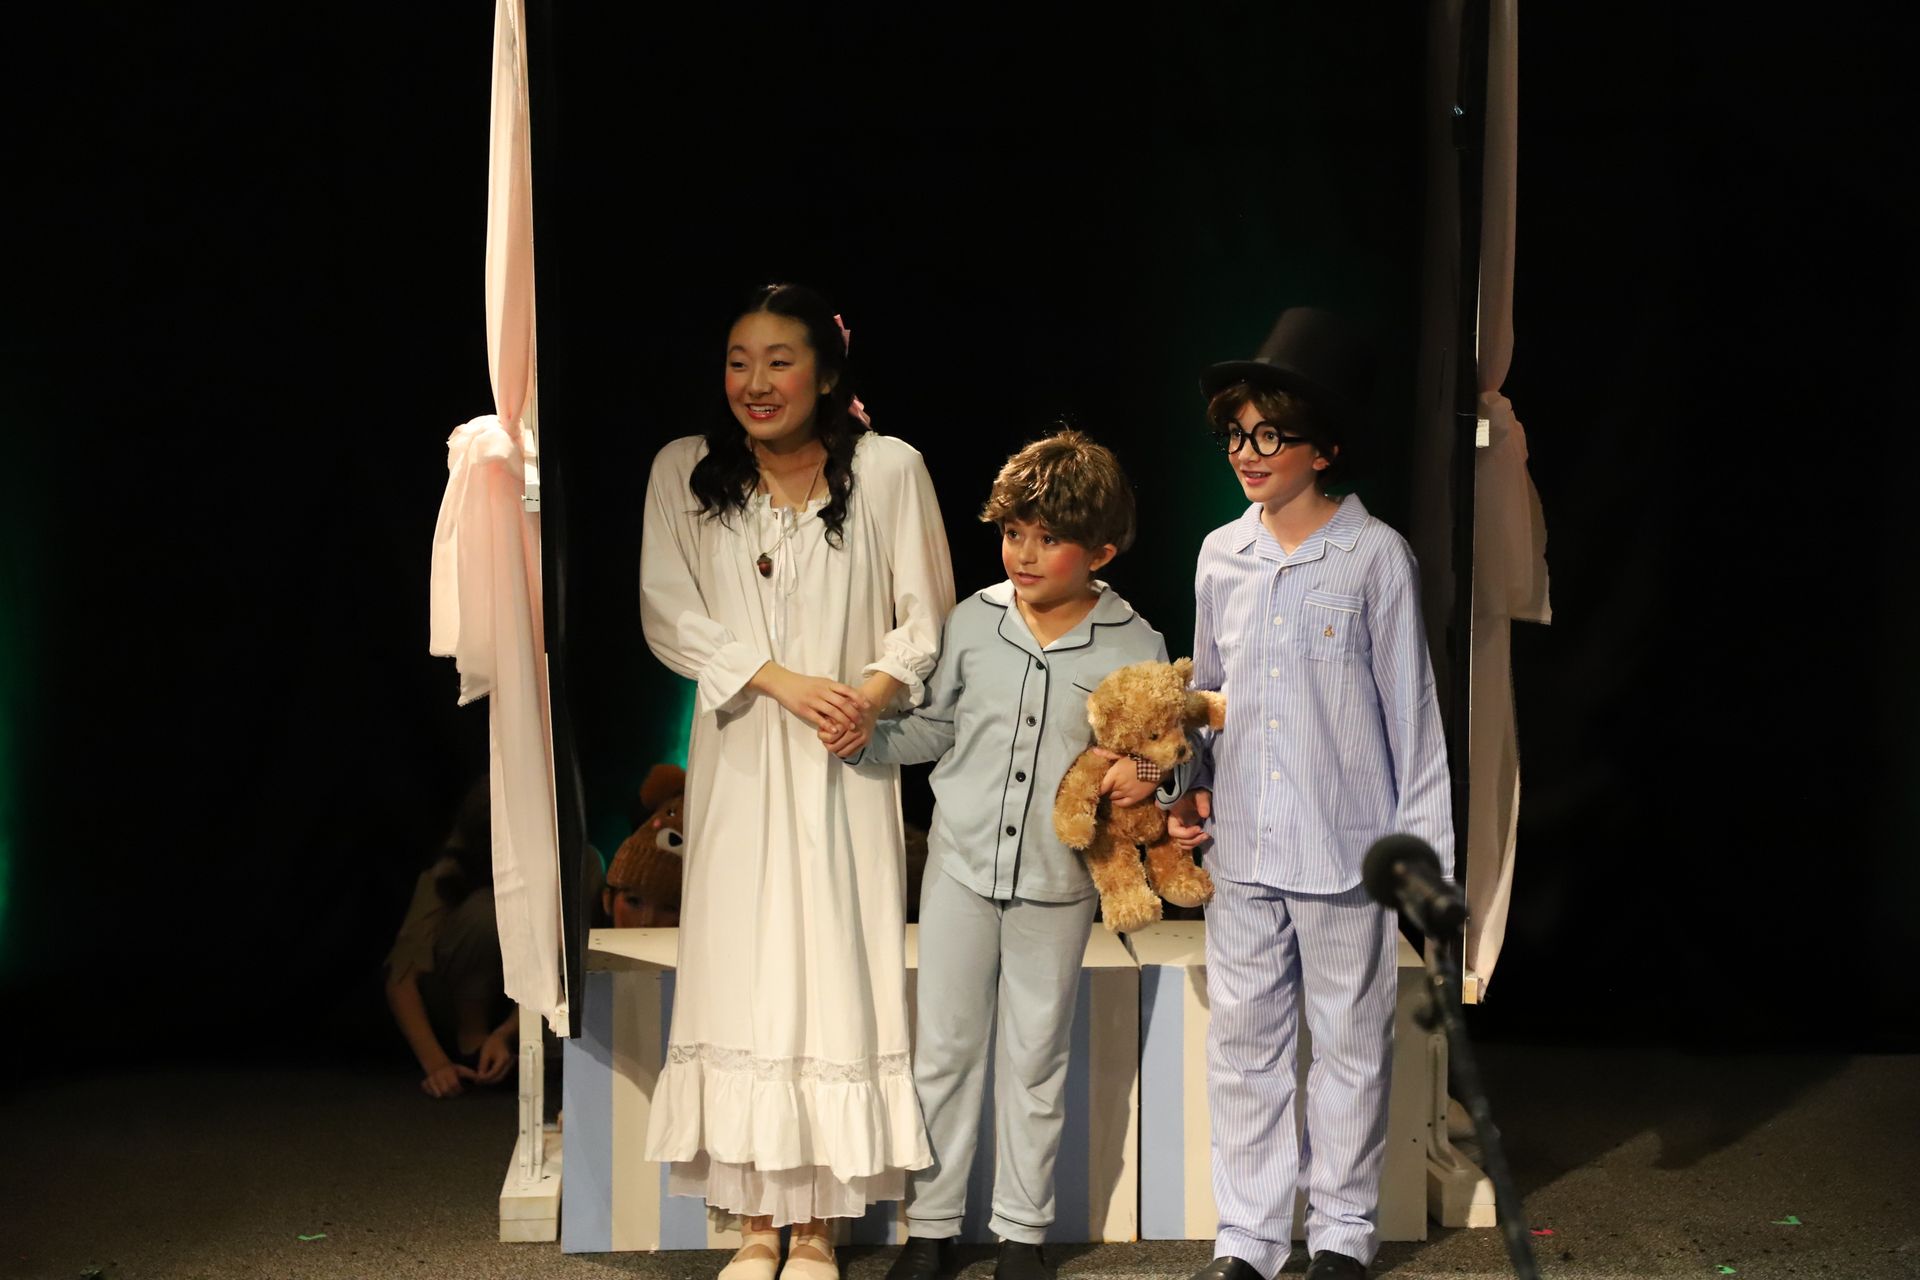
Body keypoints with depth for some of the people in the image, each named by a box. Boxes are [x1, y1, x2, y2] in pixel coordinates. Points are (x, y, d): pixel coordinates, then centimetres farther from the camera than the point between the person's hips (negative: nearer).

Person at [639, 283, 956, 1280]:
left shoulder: (888, 469, -3)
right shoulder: (684, 471, 2)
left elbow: (927, 620, 0)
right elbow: (667, 615, -1)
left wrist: (873, 691, -18)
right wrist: (779, 679, -13)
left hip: (844, 766, -2)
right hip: (738, 758, 2)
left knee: (837, 970, -2)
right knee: (738, 972, 1)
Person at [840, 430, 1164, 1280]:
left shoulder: (1133, 645, -6)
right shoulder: (973, 621, 0)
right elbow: (933, 729, 10)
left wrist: (1143, 773, -18)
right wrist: (865, 742, -5)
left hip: (1056, 881, -2)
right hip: (962, 862, 2)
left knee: (1036, 1058, 10)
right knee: (944, 1049, 8)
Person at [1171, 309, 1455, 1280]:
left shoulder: (1374, 556, -6)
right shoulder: (1220, 557, 6)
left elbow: (1411, 710, -4)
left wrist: (1423, 853, -5)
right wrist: (1197, 791, 4)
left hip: (1345, 848, -4)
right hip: (1241, 849, 4)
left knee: (1348, 1045, 7)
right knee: (1243, 1043, 8)